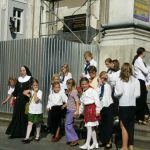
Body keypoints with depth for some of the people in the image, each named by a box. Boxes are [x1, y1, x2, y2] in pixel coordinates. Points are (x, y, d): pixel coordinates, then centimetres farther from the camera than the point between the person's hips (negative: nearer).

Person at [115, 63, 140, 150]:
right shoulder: (136, 81, 0)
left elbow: (118, 93, -15)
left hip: (123, 106, -3)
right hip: (133, 105, 3)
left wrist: (116, 94, 7)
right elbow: (137, 94, -2)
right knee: (131, 126, 12)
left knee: (124, 127, 3)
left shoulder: (120, 81, -7)